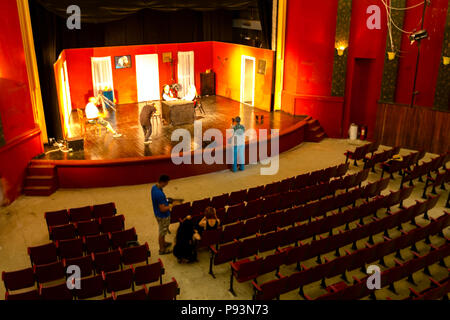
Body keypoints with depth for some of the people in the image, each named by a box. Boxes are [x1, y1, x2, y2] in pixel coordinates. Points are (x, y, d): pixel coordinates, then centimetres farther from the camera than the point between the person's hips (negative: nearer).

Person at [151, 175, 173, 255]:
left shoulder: (154, 187, -7)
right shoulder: (159, 194, -36)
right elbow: (162, 209, -31)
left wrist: (166, 200, 7)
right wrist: (171, 206, -18)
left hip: (158, 214, 9)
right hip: (163, 216, -9)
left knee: (163, 231, 29)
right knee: (162, 232, 11)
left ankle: (163, 243, 50)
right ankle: (162, 249, 29)